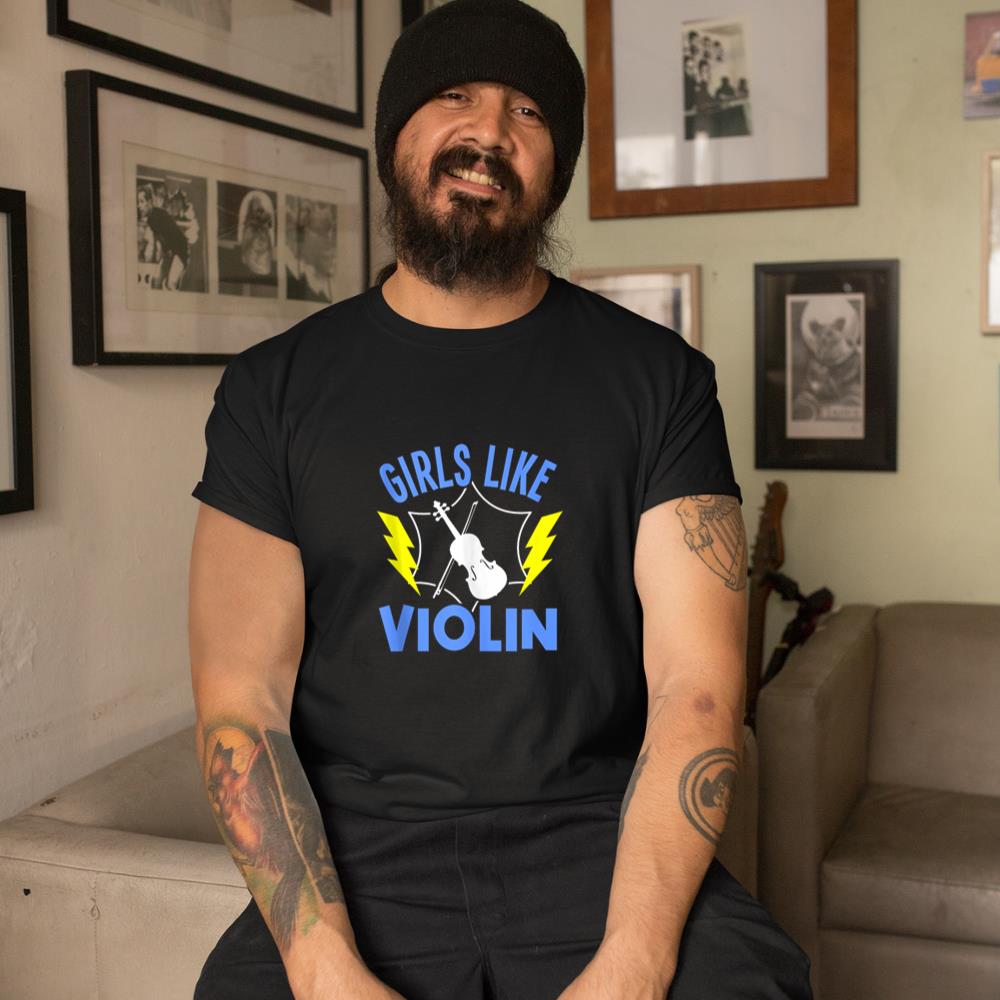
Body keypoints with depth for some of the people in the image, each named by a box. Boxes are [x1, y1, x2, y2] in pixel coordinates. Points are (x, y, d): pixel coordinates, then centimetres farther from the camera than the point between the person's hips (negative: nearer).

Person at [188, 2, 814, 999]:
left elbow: (696, 686, -5)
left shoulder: (657, 377, 3)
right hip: (362, 851, 0)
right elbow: (240, 702, -2)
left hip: (596, 835, 0)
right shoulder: (274, 388, 4)